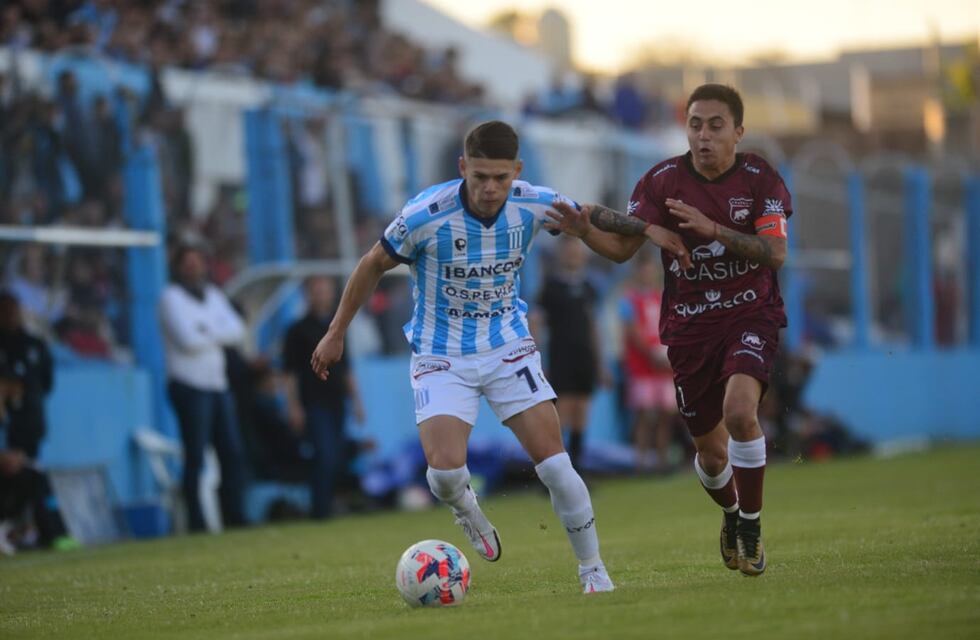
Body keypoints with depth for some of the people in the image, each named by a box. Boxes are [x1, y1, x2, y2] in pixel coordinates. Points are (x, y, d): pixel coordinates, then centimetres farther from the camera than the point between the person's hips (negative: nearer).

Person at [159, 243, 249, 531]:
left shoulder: (214, 296, 17)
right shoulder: (172, 297, -4)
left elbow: (237, 331, 4)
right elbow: (188, 340, -15)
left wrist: (207, 331, -11)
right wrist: (219, 335, 0)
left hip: (218, 385, 7)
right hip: (190, 386, -7)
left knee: (233, 453, 4)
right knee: (195, 457, -7)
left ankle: (235, 518, 9)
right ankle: (196, 525, -5)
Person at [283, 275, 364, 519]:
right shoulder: (299, 330, -1)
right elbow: (290, 372, -4)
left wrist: (355, 399, 18)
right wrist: (294, 407, -10)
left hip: (336, 404, 6)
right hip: (314, 405, -6)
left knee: (337, 458, 4)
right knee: (326, 456, -15)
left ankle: (328, 508, 12)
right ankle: (321, 510, -12)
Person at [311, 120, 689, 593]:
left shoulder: (533, 205, -12)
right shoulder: (426, 214, -22)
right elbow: (373, 266, -5)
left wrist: (648, 227, 0)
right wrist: (335, 334, 2)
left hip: (509, 348, 2)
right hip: (441, 356, -2)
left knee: (554, 462, -8)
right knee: (445, 470, -20)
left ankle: (593, 571, 9)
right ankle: (467, 511, 18)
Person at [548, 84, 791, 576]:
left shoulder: (760, 179, -8)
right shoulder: (663, 180, -5)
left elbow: (775, 253, -18)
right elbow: (622, 248, -8)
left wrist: (713, 229, -29)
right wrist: (585, 231, -28)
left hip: (751, 316, -2)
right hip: (689, 327, 2)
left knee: (740, 412, -29)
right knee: (711, 452, 7)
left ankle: (751, 526, -9)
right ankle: (730, 515, 42)